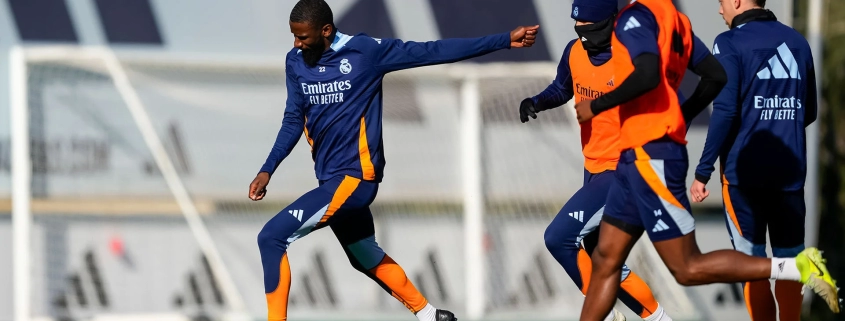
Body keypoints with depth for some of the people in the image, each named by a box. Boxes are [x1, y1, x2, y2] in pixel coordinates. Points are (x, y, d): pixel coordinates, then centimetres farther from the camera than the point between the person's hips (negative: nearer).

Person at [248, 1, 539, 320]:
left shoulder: (365, 51, -12)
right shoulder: (296, 62, 4)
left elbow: (432, 52, -9)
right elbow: (293, 121, 15)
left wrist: (505, 40, -9)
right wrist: (267, 170, 5)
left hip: (354, 177, -7)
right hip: (331, 180, 7)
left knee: (272, 237, -17)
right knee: (365, 256, 22)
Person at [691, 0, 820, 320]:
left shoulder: (730, 43, -6)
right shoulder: (796, 42, 10)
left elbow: (725, 112, -13)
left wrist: (703, 172, -10)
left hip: (744, 172, -4)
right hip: (791, 170, 4)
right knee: (789, 260, 10)